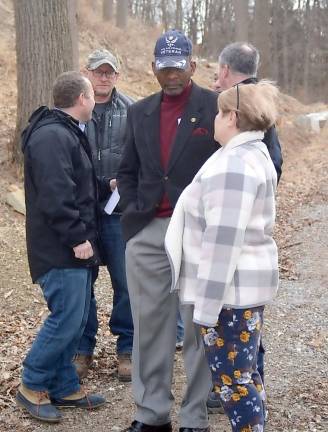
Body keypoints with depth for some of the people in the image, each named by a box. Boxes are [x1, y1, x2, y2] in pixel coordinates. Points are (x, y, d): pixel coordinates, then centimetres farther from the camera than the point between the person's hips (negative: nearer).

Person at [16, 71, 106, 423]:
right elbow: (55, 196, -24)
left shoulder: (66, 133, 17)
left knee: (75, 319, 13)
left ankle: (63, 386, 23)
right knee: (65, 319, -7)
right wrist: (77, 238, -21)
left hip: (72, 248, 11)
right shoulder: (52, 136, -18)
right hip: (61, 251, -11)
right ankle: (32, 386, 8)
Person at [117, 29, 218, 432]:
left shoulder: (215, 107, -2)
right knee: (149, 326, 10)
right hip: (146, 234, 4)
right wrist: (131, 212, 4)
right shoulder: (139, 112, 13)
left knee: (197, 329, 4)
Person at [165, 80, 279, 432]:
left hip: (230, 288, -10)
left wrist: (208, 304, -21)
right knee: (243, 373, 17)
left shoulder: (233, 164, -20)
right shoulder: (255, 153, 13)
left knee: (231, 378, -2)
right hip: (248, 282, 10)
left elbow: (223, 239, -24)